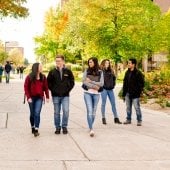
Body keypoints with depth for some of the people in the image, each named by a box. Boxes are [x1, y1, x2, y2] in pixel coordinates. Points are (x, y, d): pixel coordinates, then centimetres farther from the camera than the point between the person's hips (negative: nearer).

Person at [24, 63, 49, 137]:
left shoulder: (43, 77, 2)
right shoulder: (29, 77, -6)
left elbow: (46, 87, 5)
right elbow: (26, 87, -6)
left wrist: (47, 96, 2)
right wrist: (28, 97, -14)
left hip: (39, 97, 1)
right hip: (32, 98, -1)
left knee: (37, 113, -11)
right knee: (32, 114, 10)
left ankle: (36, 130, -11)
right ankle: (33, 127, 28)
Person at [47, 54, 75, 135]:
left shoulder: (68, 71, 1)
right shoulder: (52, 72, 1)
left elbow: (72, 82, 7)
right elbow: (48, 82, 6)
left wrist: (68, 90, -1)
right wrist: (53, 90, -1)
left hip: (65, 95, -1)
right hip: (56, 96, 1)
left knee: (66, 111, -8)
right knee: (57, 112, 7)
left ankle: (64, 126, 8)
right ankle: (57, 127, 18)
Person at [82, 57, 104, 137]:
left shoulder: (100, 72, 5)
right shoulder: (86, 71, 4)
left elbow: (101, 83, -3)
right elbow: (84, 81, -6)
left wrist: (91, 81, -9)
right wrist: (94, 86, -12)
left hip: (96, 94, 2)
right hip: (87, 93, -2)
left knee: (93, 111, 8)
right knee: (89, 111, -12)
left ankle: (90, 127, 24)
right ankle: (91, 129, -16)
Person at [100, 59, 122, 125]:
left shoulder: (111, 71, 11)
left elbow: (114, 78, 23)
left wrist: (113, 85, 12)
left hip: (110, 89, 5)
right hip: (104, 89, -5)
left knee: (113, 103, 7)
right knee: (103, 103, 2)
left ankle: (116, 118, 14)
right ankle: (103, 118, 10)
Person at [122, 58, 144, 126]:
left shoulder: (138, 73, -9)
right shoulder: (127, 72, 11)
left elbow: (141, 83, -9)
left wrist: (139, 92, -14)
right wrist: (124, 94, 12)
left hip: (135, 94, -6)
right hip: (128, 93, 7)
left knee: (137, 107, -3)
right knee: (128, 107, 13)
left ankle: (139, 121, 6)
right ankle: (128, 119, 23)